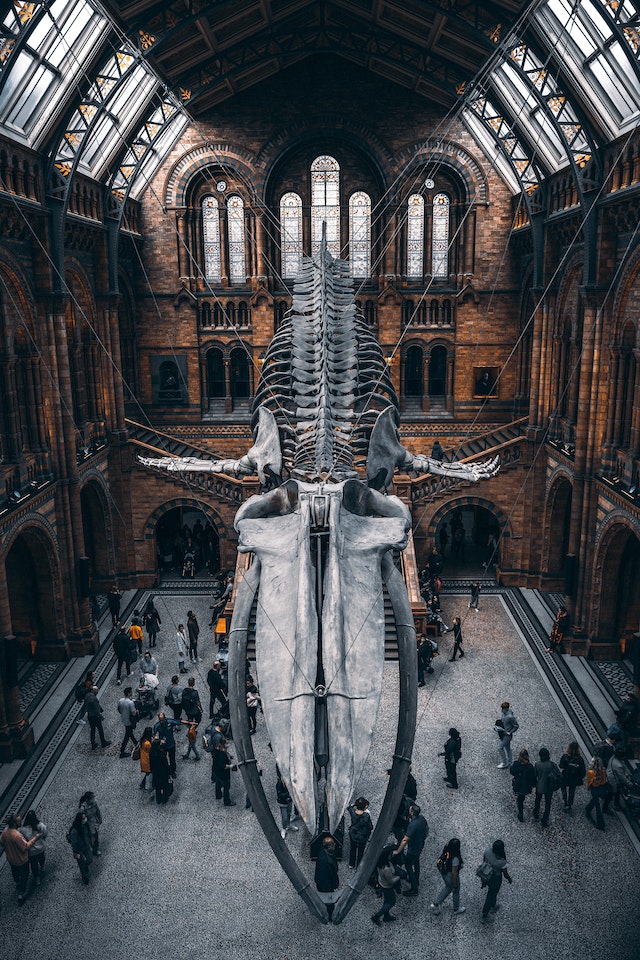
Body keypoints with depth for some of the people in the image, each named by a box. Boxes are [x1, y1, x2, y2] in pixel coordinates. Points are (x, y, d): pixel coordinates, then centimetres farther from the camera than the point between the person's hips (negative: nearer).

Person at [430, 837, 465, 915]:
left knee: (448, 887, 32)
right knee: (456, 891, 22)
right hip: (451, 876, -6)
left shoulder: (446, 851, -17)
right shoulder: (455, 858, -37)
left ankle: (435, 904, 34)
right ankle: (456, 909, 48)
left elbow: (440, 860, 1)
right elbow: (454, 873, -26)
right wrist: (455, 884, -11)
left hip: (444, 873, 6)